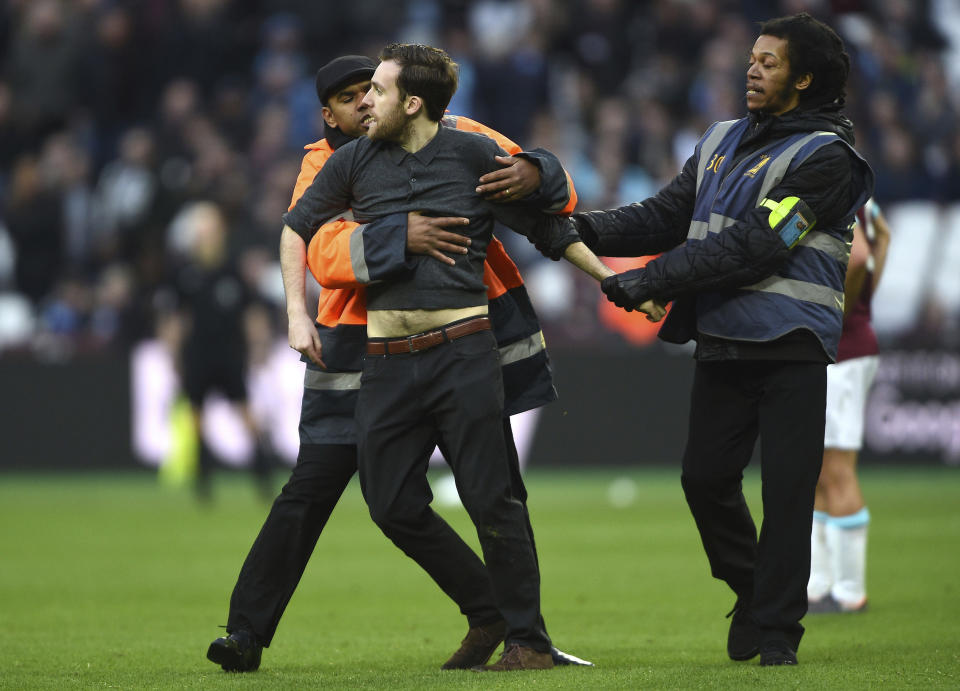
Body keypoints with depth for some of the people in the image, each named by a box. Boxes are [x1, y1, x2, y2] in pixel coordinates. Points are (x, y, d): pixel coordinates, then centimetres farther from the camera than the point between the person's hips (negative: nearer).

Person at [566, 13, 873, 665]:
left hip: (791, 347, -6)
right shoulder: (723, 141, 16)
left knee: (786, 487, -6)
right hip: (722, 342, 6)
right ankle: (752, 591, 28)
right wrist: (584, 228, -6)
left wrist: (651, 280, -18)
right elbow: (666, 216, 12)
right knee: (705, 477, 6)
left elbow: (753, 245, -17)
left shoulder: (824, 155, -9)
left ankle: (777, 631, 2)